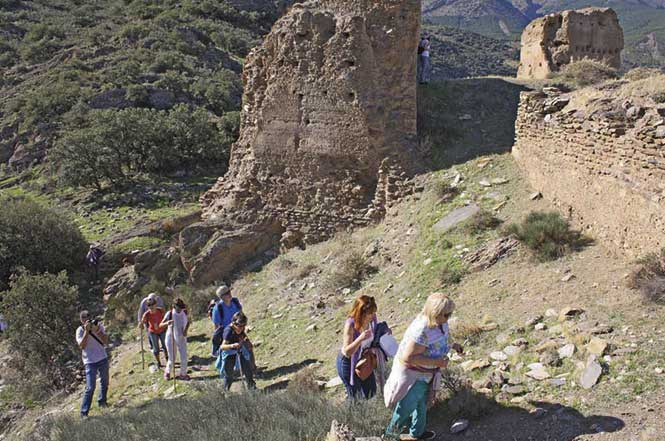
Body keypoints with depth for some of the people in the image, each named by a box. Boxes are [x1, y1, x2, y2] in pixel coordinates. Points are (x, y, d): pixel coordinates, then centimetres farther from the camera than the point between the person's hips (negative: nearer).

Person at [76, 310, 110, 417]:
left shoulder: (99, 325, -3)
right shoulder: (80, 331, -9)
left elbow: (106, 341, -10)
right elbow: (82, 345, -23)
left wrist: (97, 330, -21)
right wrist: (86, 331, -28)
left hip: (103, 359, 4)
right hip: (90, 362, -4)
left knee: (105, 382, 18)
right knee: (90, 388, -9)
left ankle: (102, 401, 40)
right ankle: (84, 412, -2)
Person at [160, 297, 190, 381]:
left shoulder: (184, 312, -6)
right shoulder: (169, 314, -17)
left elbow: (188, 322, 11)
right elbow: (160, 325, -20)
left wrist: (185, 330, -6)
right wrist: (166, 323, -42)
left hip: (181, 338, 3)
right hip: (171, 339, -3)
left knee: (184, 357, 0)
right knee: (171, 359, 5)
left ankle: (183, 374, 21)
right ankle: (167, 372, 34)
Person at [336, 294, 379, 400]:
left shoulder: (372, 319, -17)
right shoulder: (350, 324, -32)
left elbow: (374, 336, 4)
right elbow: (347, 352, -31)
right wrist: (360, 338, -46)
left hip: (363, 360, 6)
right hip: (348, 362, -6)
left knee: (370, 390, 21)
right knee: (356, 396, 10)